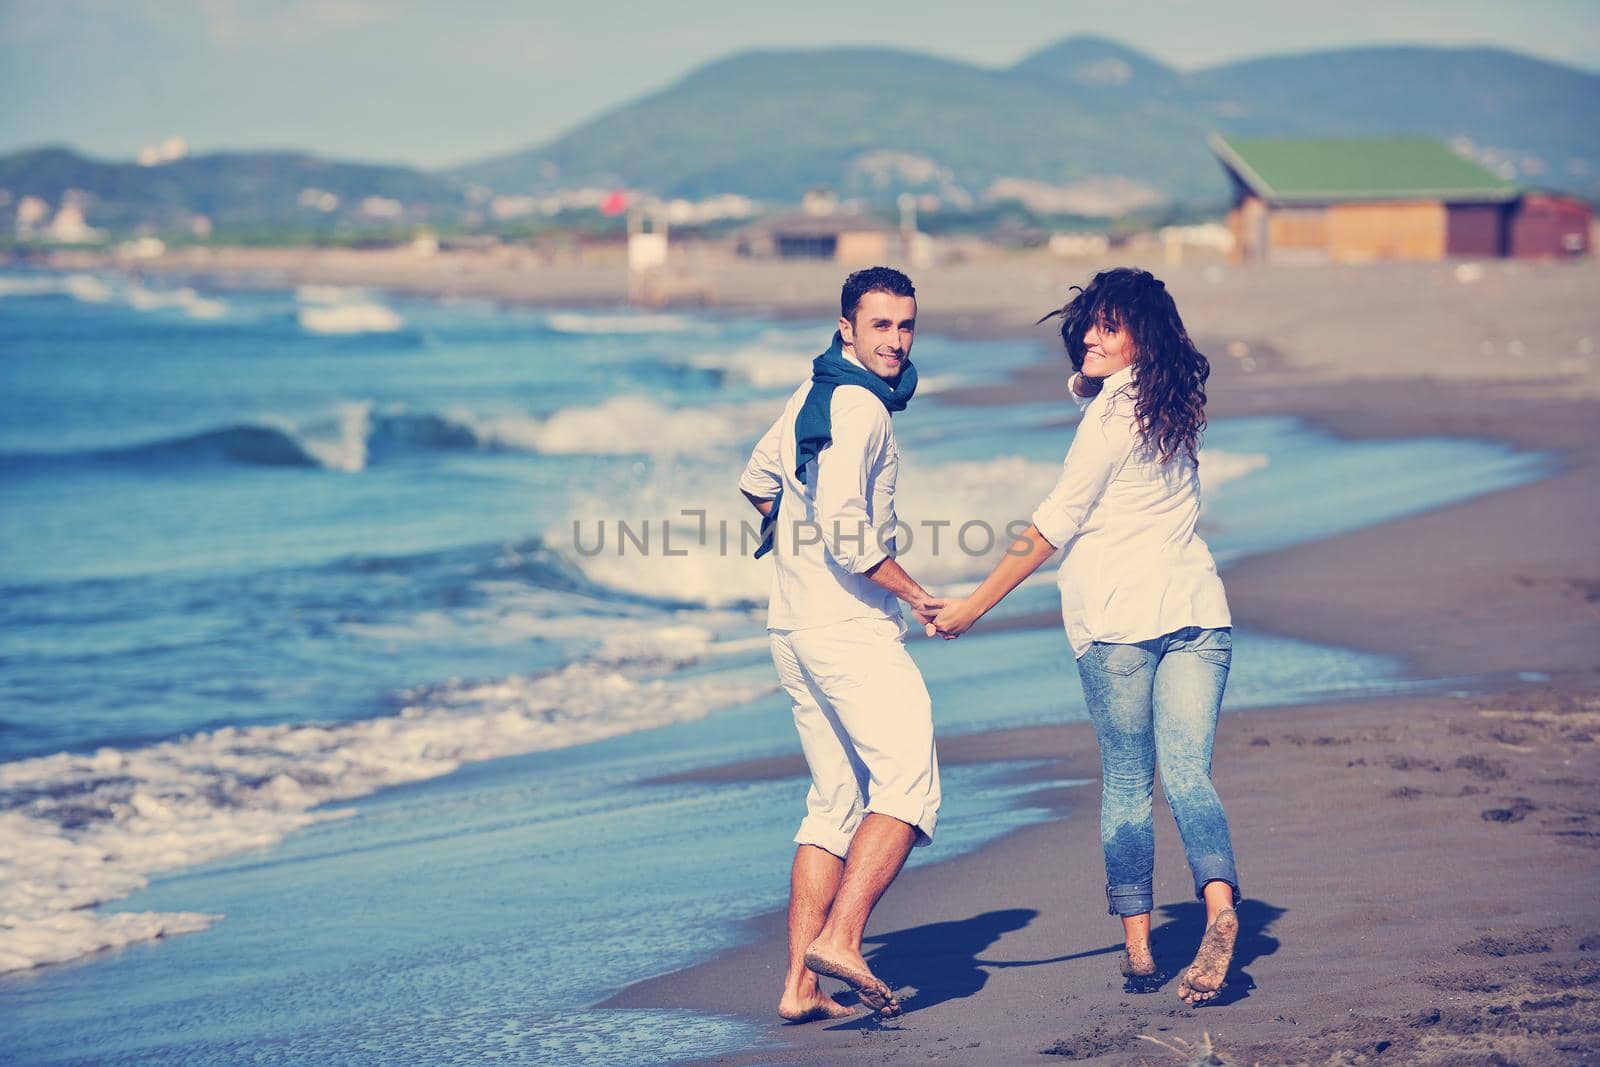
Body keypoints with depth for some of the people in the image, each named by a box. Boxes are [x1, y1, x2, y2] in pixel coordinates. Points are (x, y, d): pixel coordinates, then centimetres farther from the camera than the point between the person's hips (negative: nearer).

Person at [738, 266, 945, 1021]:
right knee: (908, 782, -12)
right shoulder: (858, 408, -14)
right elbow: (845, 530, -22)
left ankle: (800, 985, 8)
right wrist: (917, 595, -14)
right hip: (851, 626, -10)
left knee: (835, 804, 11)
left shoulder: (812, 395, 16)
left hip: (795, 627, 10)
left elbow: (757, 482, 30)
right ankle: (838, 939, -23)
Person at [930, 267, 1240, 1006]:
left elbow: (1053, 527, -7)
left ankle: (1137, 948, 8)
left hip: (1119, 615, -5)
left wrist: (973, 608, -2)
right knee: (1188, 775, -2)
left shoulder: (1110, 415, -8)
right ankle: (1219, 902, -27)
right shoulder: (1175, 408, 14)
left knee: (1125, 783, 6)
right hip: (1198, 608, 5)